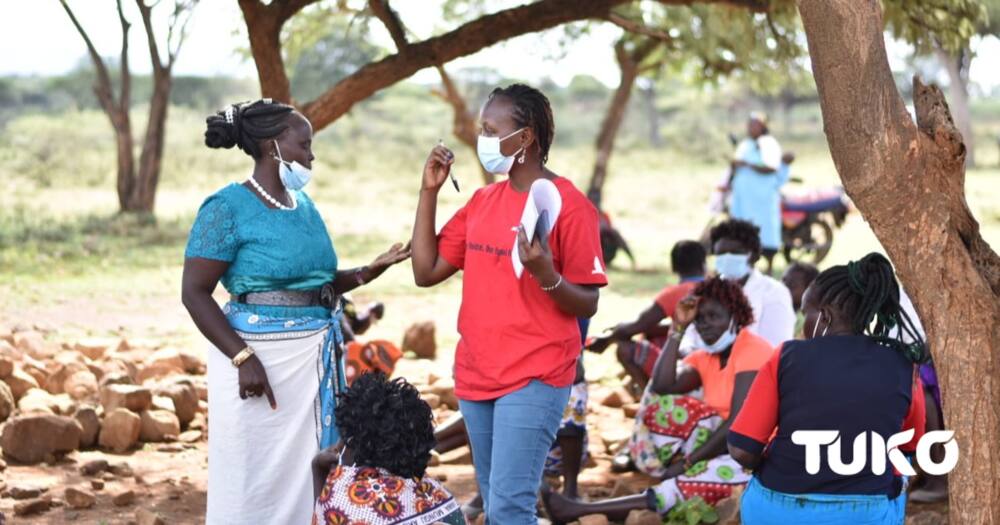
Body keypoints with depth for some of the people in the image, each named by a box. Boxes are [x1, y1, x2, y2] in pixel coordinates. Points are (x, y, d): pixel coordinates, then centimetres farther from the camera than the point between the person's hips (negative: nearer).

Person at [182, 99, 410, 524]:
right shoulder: (229, 208, -11)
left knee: (308, 474, 12)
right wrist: (243, 358, -21)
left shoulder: (304, 205, 11)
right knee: (258, 478, -1)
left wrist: (370, 271, 3)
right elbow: (194, 293, -14)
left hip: (317, 356, 7)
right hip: (262, 355, -7)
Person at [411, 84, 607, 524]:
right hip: (476, 374, 8)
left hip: (534, 378, -7)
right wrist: (429, 191, 5)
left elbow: (587, 305, -10)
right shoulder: (482, 200, 11)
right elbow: (426, 272, 9)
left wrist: (545, 273, -30)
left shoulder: (568, 204, -11)